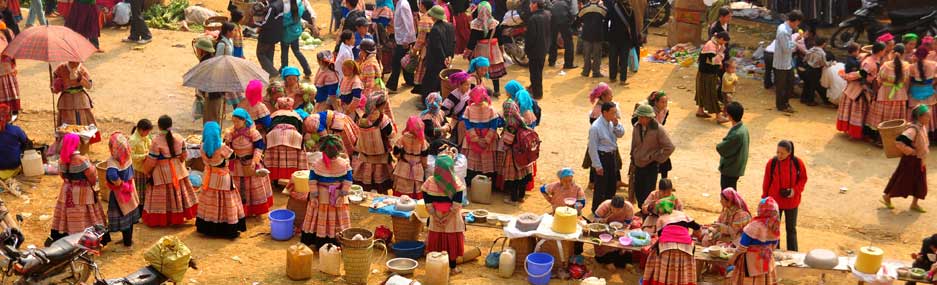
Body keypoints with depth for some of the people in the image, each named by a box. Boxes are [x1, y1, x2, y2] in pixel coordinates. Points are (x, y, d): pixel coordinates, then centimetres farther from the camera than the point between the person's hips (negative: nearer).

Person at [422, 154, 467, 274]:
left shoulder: (430, 182, -10)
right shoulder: (456, 182, -14)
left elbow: (428, 203, -9)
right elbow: (456, 204, -15)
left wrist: (436, 217, -4)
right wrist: (448, 215, -9)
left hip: (435, 218, 2)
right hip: (453, 219, -1)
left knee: (437, 241, 13)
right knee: (452, 241, 10)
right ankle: (452, 267, 18)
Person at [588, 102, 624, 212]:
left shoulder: (612, 122, -1)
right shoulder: (595, 127, -22)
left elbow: (621, 134, 8)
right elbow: (592, 148, -18)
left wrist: (616, 124, -12)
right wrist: (597, 165, -17)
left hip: (613, 155, 8)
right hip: (602, 157, -8)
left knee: (612, 184, 20)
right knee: (601, 186, 3)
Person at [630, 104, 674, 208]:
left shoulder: (658, 129, -17)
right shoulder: (637, 127, -1)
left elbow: (669, 147, -14)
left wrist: (657, 158, -10)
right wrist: (633, 159, 16)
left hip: (651, 165, -5)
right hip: (638, 165, 5)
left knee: (648, 192, -3)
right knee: (638, 191, 12)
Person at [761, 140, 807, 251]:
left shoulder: (797, 163, -12)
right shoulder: (772, 163, -11)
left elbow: (803, 179, 1)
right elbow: (767, 182, -2)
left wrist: (795, 190, -16)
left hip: (791, 202, 0)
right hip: (774, 201, 0)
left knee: (791, 229, 13)